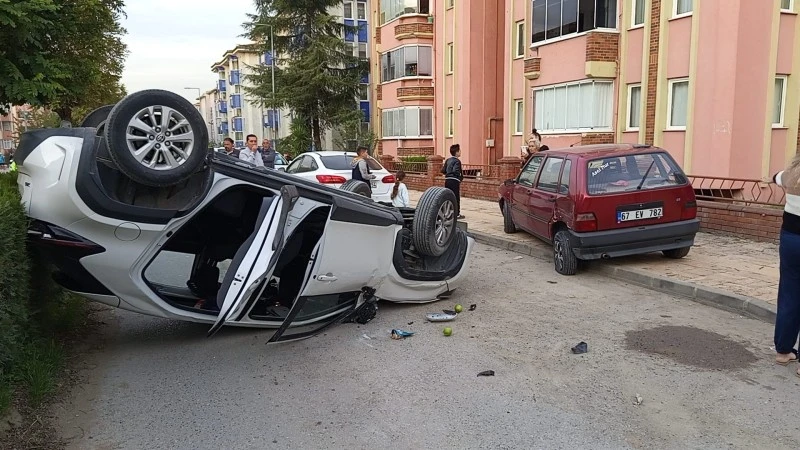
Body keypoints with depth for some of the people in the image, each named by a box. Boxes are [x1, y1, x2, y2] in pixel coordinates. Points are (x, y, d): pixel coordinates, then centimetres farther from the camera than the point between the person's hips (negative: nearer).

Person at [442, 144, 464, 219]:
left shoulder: (448, 160, 11)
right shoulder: (457, 161, -11)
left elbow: (443, 170, 10)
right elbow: (456, 171, -24)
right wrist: (461, 177, -8)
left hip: (447, 180, 7)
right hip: (454, 181, -7)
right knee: (456, 197, 0)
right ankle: (457, 214, 4)